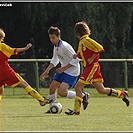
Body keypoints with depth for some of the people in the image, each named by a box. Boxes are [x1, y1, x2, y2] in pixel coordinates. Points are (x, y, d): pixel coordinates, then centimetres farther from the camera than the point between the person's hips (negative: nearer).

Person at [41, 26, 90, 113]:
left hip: (72, 72, -9)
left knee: (61, 92, -19)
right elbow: (55, 60, 21)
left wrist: (63, 68, -21)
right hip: (63, 70, 9)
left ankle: (83, 96, -3)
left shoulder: (65, 46, -24)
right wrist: (47, 70, 11)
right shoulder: (55, 46, 4)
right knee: (52, 87, 3)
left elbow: (76, 59, -23)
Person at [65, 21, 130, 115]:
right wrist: (77, 55, 4)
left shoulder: (86, 40, -15)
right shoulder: (82, 41, 14)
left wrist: (92, 59, -17)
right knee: (101, 90, 11)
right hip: (89, 67, 10)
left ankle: (76, 110, -6)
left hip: (92, 67, -10)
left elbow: (100, 48, -21)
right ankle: (122, 94, 19)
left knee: (78, 87, -9)